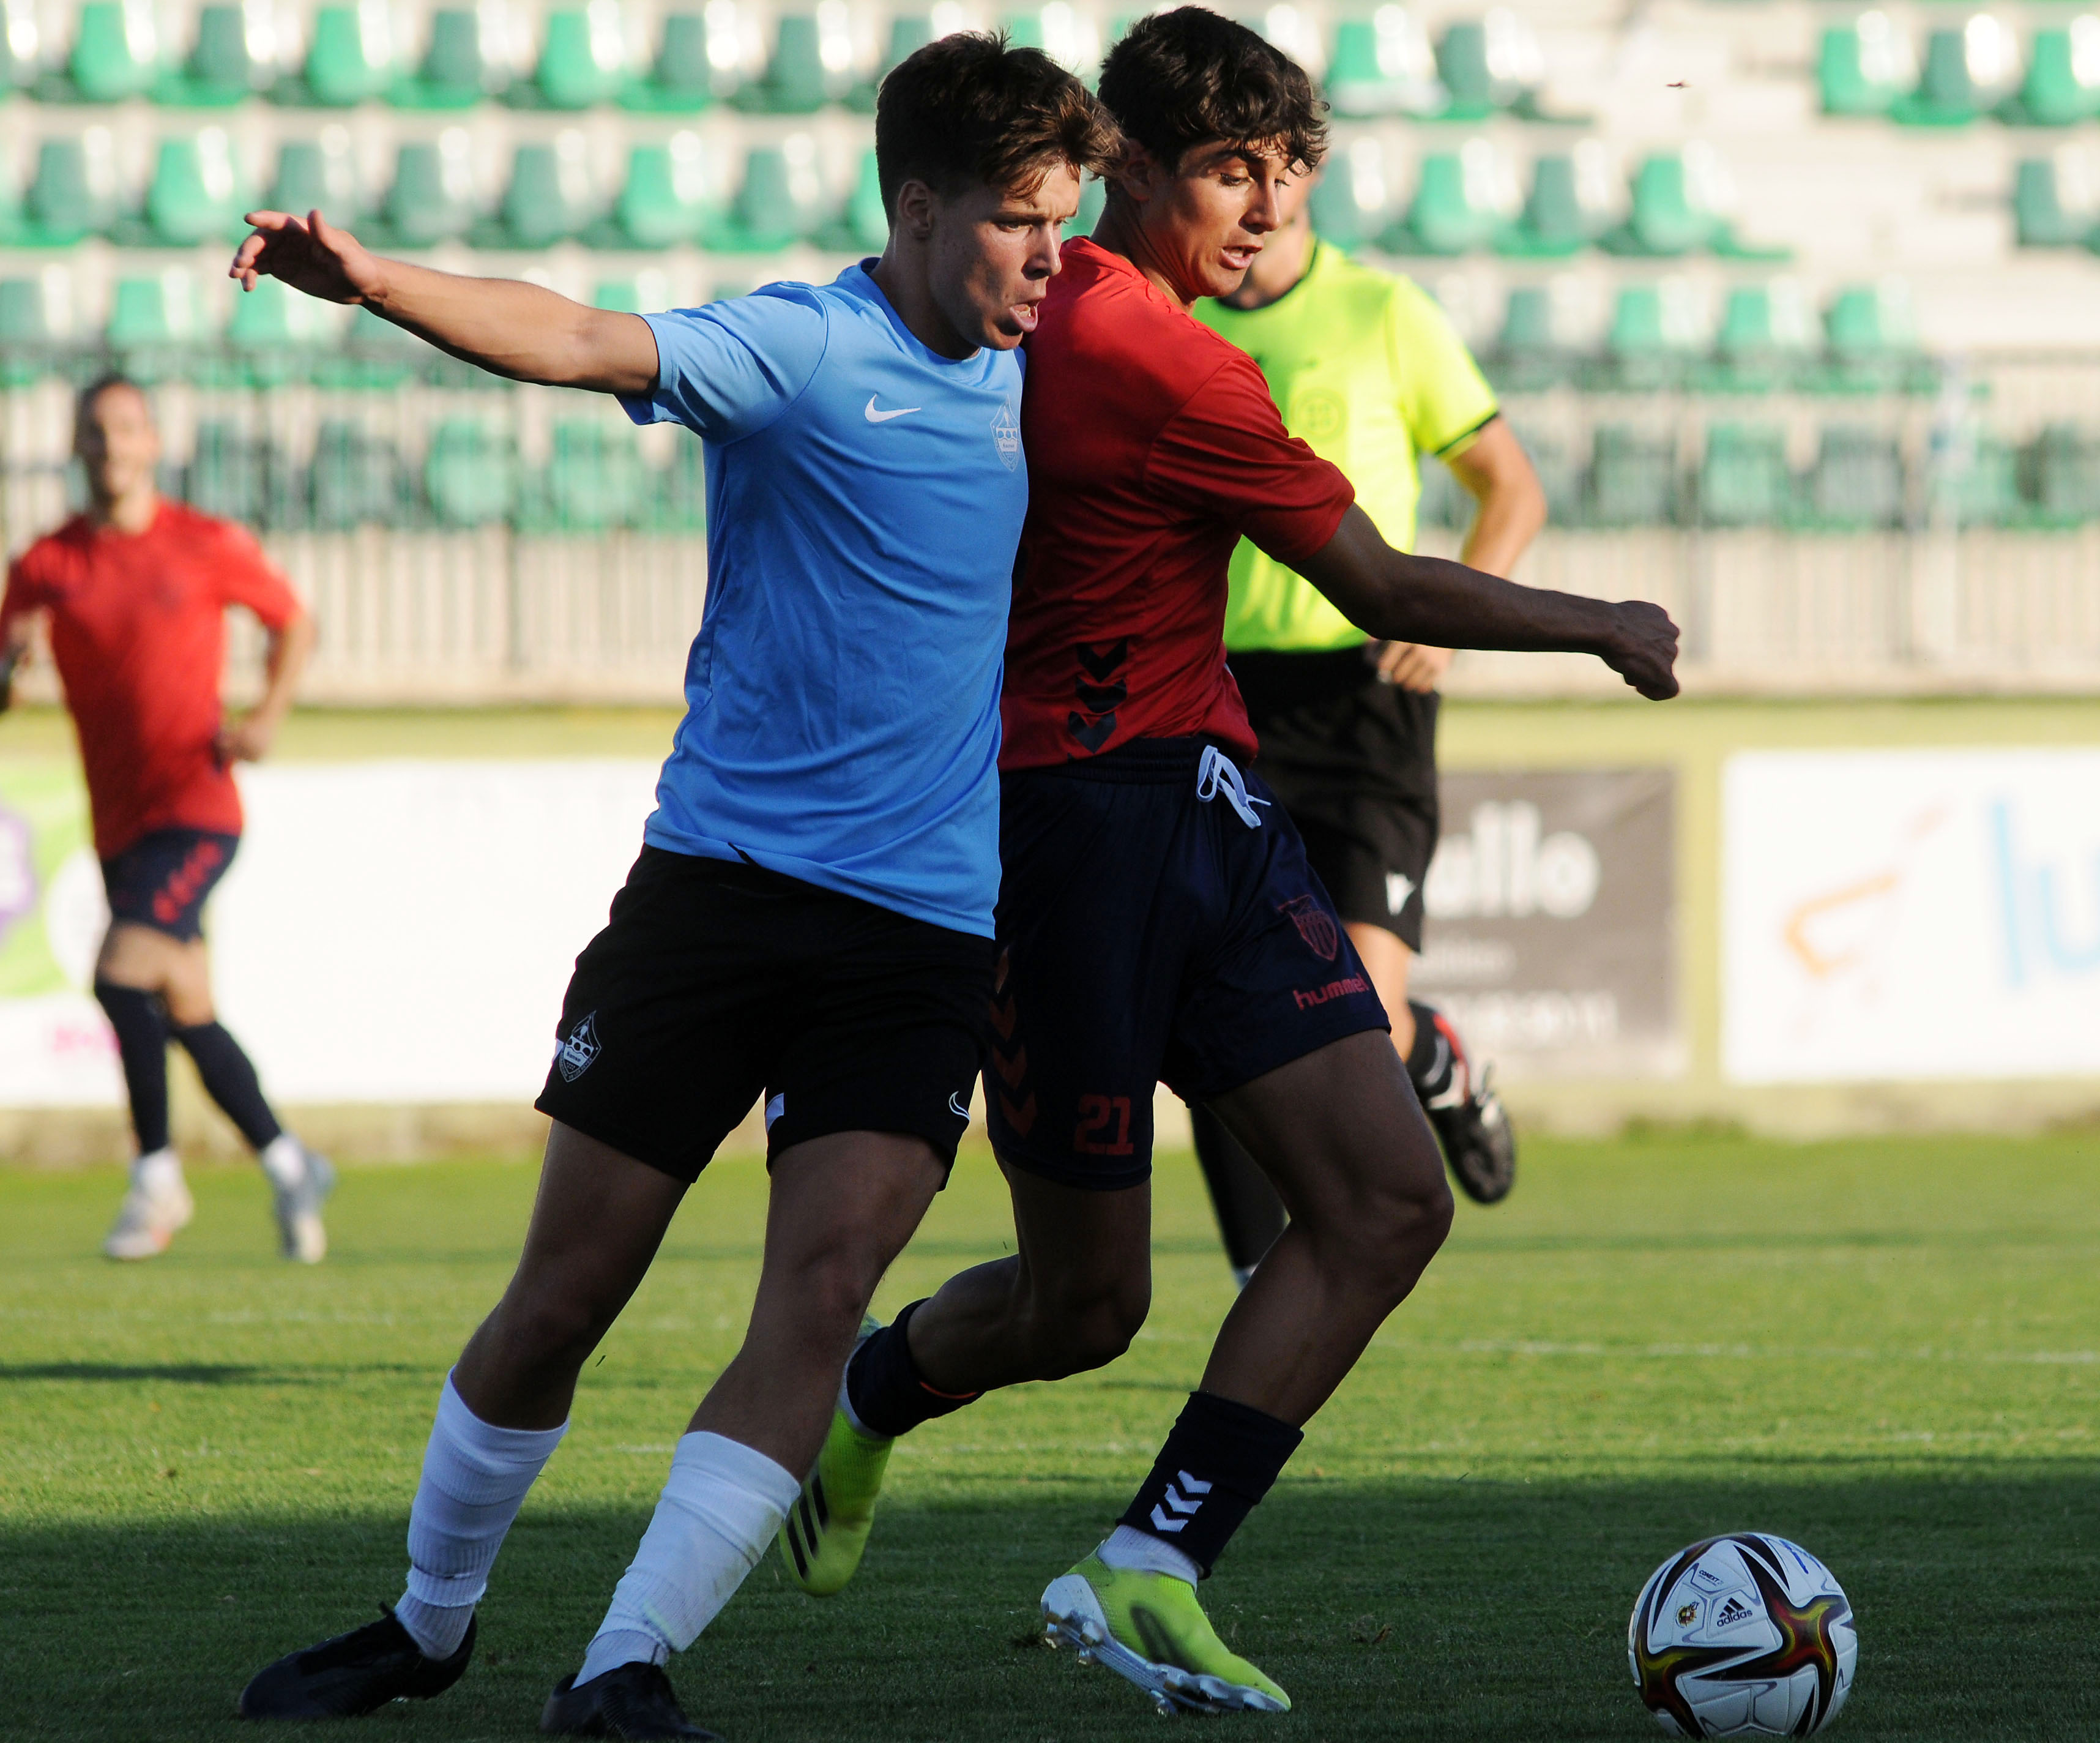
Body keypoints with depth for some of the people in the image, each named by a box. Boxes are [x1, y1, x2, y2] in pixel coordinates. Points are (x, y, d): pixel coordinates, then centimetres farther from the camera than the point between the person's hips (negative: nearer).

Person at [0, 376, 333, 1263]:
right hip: (118, 824, 5)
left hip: (196, 809, -5)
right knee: (186, 1012, 10)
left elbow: (293, 623, 13)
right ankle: (288, 1164, 26)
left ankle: (156, 1173, -7)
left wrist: (269, 715, -3)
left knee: (122, 973, -20)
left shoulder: (208, 547, -2)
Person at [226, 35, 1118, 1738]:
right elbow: (585, 342, -27)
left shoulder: (1038, 377, 10)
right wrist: (373, 283, -42)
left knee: (823, 1292, -15)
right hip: (723, 879, -3)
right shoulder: (805, 349, -8)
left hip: (931, 926, 3)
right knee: (565, 1291, 3)